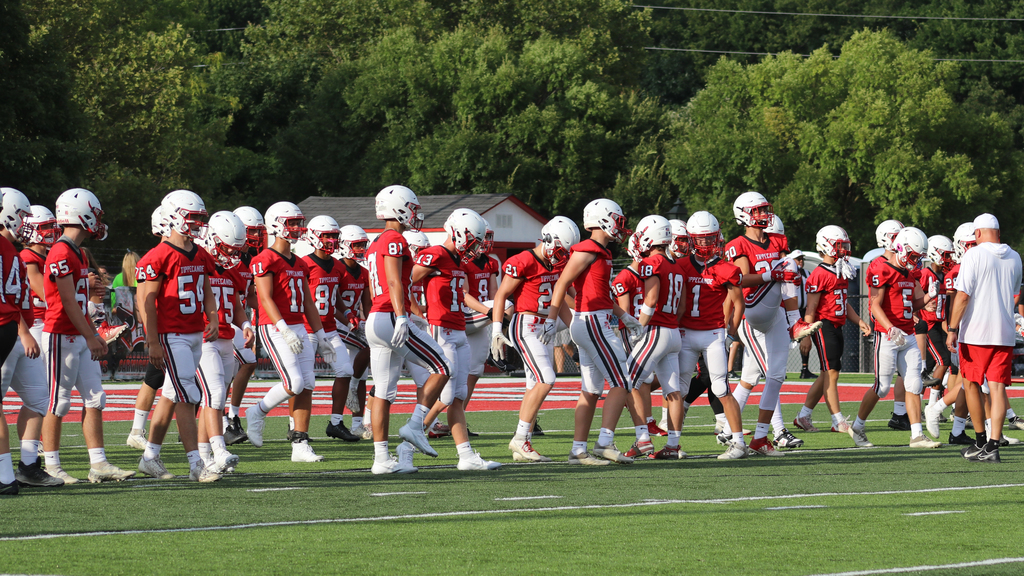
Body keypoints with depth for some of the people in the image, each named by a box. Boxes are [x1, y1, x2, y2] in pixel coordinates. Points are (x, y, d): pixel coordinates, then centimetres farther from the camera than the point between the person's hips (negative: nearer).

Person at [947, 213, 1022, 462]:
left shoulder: (974, 256, -9)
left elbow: (963, 295, -14)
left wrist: (952, 329, -11)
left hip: (975, 332, -4)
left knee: (971, 385, 11)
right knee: (997, 388, 0)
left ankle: (981, 441, 17)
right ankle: (993, 446, -7)